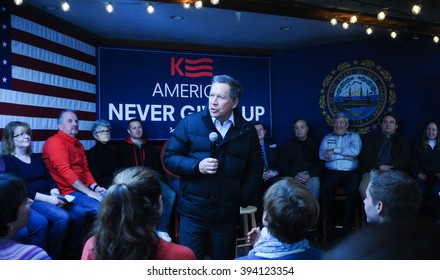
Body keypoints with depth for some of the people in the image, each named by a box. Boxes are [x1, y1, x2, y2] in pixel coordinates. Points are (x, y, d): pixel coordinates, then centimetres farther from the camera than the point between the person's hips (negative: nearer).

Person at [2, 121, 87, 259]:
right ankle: (52, 257, -14)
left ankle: (72, 255, -9)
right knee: (62, 217, -31)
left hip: (49, 198, 6)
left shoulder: (36, 158, 22)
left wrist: (56, 194, -9)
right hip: (29, 201, -6)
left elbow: (50, 179, 14)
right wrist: (49, 198, -21)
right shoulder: (7, 160, 0)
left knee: (79, 213, -19)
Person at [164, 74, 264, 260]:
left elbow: (255, 170, 9)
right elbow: (170, 157, 0)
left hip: (228, 214, 2)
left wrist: (244, 197, -4)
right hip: (193, 211, -1)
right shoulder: (190, 123, -2)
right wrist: (196, 166, -16)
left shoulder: (247, 131, 4)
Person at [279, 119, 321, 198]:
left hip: (310, 175, 0)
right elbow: (283, 164, 6)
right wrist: (294, 176, -10)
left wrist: (309, 175, -12)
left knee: (315, 184, -32)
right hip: (292, 175, 0)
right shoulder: (288, 144, 13)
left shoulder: (314, 143, 12)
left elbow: (318, 163, 5)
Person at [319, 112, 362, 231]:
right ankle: (330, 221, -11)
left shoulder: (354, 136, 15)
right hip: (331, 172, 1)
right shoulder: (327, 138, 18)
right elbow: (322, 155, 0)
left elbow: (355, 151, -7)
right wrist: (345, 156, -4)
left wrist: (335, 150, -6)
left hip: (350, 173, -1)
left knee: (352, 190, -31)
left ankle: (347, 223, -13)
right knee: (324, 189, -28)